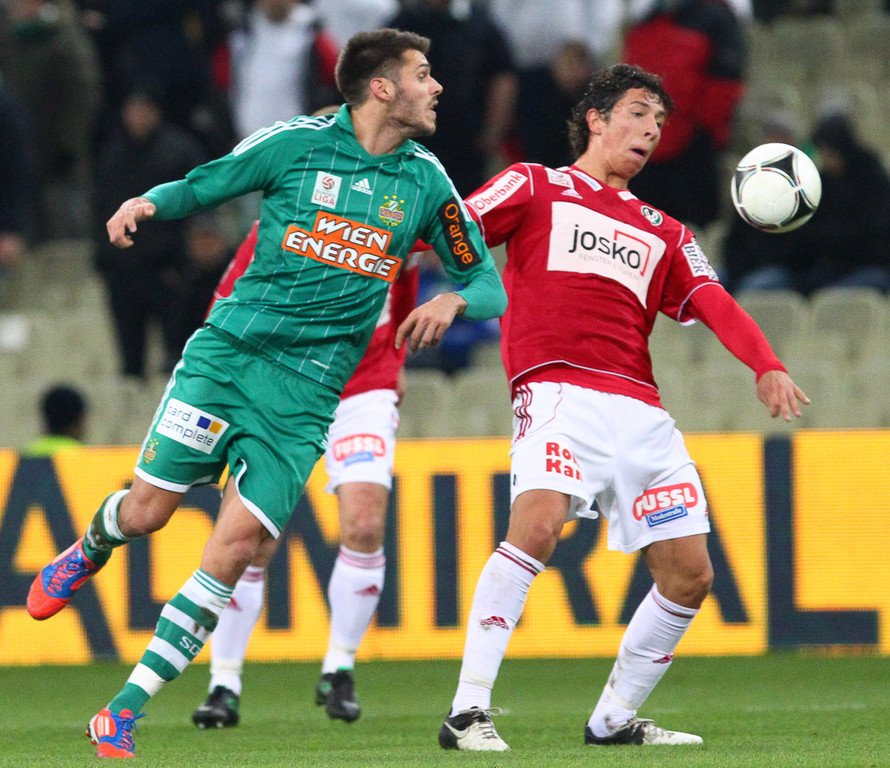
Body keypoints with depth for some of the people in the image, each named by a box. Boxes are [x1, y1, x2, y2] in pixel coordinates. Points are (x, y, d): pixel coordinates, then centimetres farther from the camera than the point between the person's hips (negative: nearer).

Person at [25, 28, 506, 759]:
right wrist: (147, 202, -13)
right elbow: (199, 187, 9)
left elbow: (487, 280, 11)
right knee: (147, 510, -3)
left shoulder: (425, 180, 5)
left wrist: (454, 299, -12)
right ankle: (88, 552, 38)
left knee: (239, 541, -12)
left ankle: (125, 712, -7)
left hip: (309, 387, 1)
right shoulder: (297, 142, -2)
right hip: (229, 351, -1)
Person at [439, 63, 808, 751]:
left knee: (690, 573, 2)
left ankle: (614, 719, 19)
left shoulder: (664, 235, 26)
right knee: (537, 526, -29)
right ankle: (469, 712, -26)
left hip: (640, 412, 6)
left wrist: (767, 366, -7)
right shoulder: (536, 187, 15)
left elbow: (716, 305, 12)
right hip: (559, 393, -6)